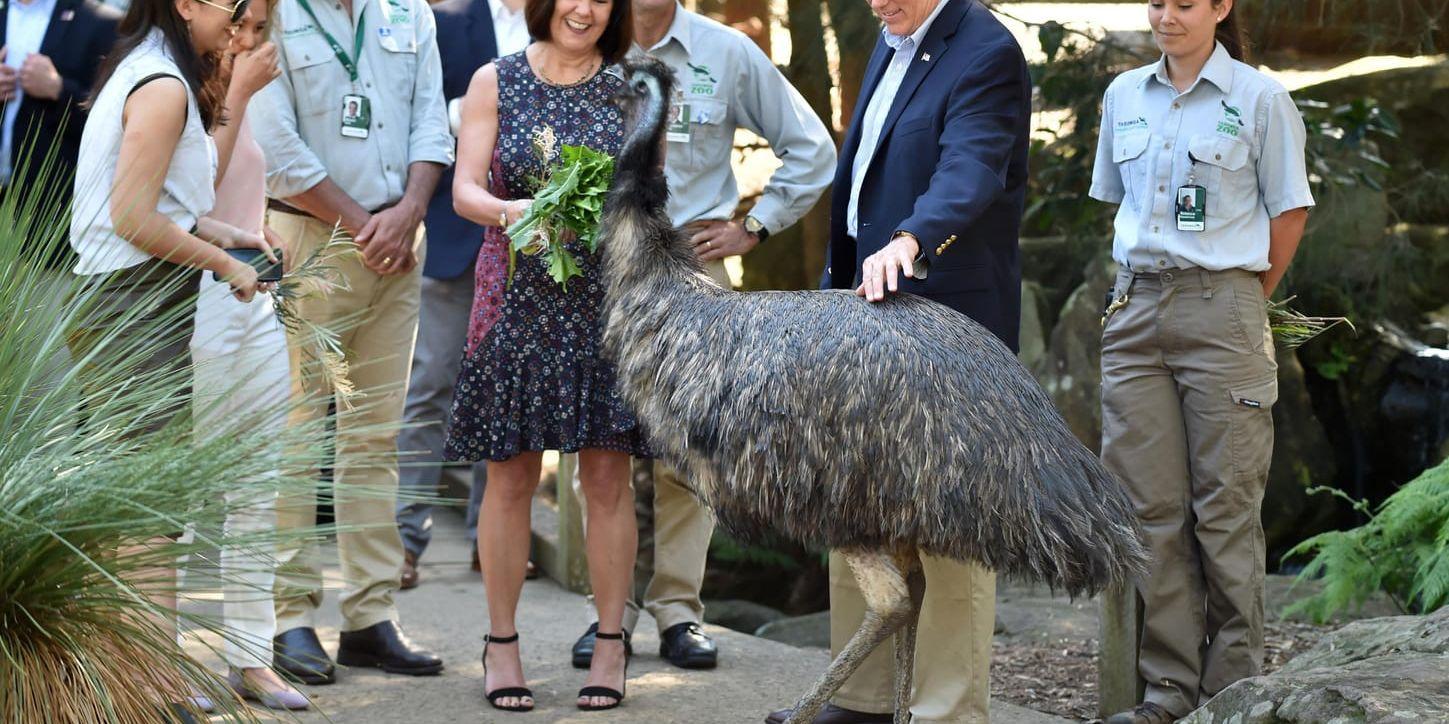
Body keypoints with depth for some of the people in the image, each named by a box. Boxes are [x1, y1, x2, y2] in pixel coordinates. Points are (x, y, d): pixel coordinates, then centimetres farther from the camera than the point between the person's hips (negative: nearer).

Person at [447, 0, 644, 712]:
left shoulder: (630, 88, 7)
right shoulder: (495, 81, 5)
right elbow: (465, 190, -1)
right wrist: (509, 211, -22)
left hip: (608, 299, 1)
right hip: (518, 298, 0)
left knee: (608, 478, 2)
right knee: (510, 477, 3)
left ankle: (610, 645, 12)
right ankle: (501, 642, 14)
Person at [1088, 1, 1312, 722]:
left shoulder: (1260, 99, -2)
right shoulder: (1124, 95, 12)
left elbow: (1289, 211, 3)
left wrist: (1244, 302, 6)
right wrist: (1140, 282, 15)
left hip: (1220, 307, -4)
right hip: (1135, 311, 4)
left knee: (1225, 505, -2)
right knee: (1150, 505, 3)